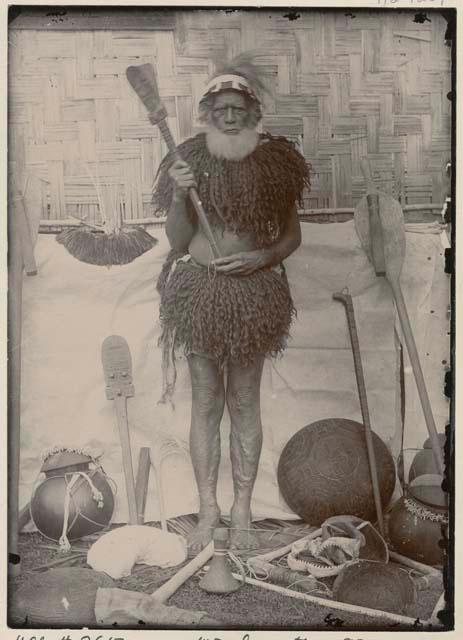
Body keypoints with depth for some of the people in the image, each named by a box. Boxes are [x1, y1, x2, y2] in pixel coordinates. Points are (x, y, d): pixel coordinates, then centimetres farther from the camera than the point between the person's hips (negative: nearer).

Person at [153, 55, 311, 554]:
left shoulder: (272, 162, 0)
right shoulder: (190, 160, 1)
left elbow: (292, 235, 7)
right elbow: (177, 242, 0)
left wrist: (262, 257, -12)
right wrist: (179, 196, -16)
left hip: (253, 291, 0)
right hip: (199, 288, 1)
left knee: (245, 402, 7)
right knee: (205, 402, 7)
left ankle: (242, 511, 20)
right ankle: (208, 509, 20)